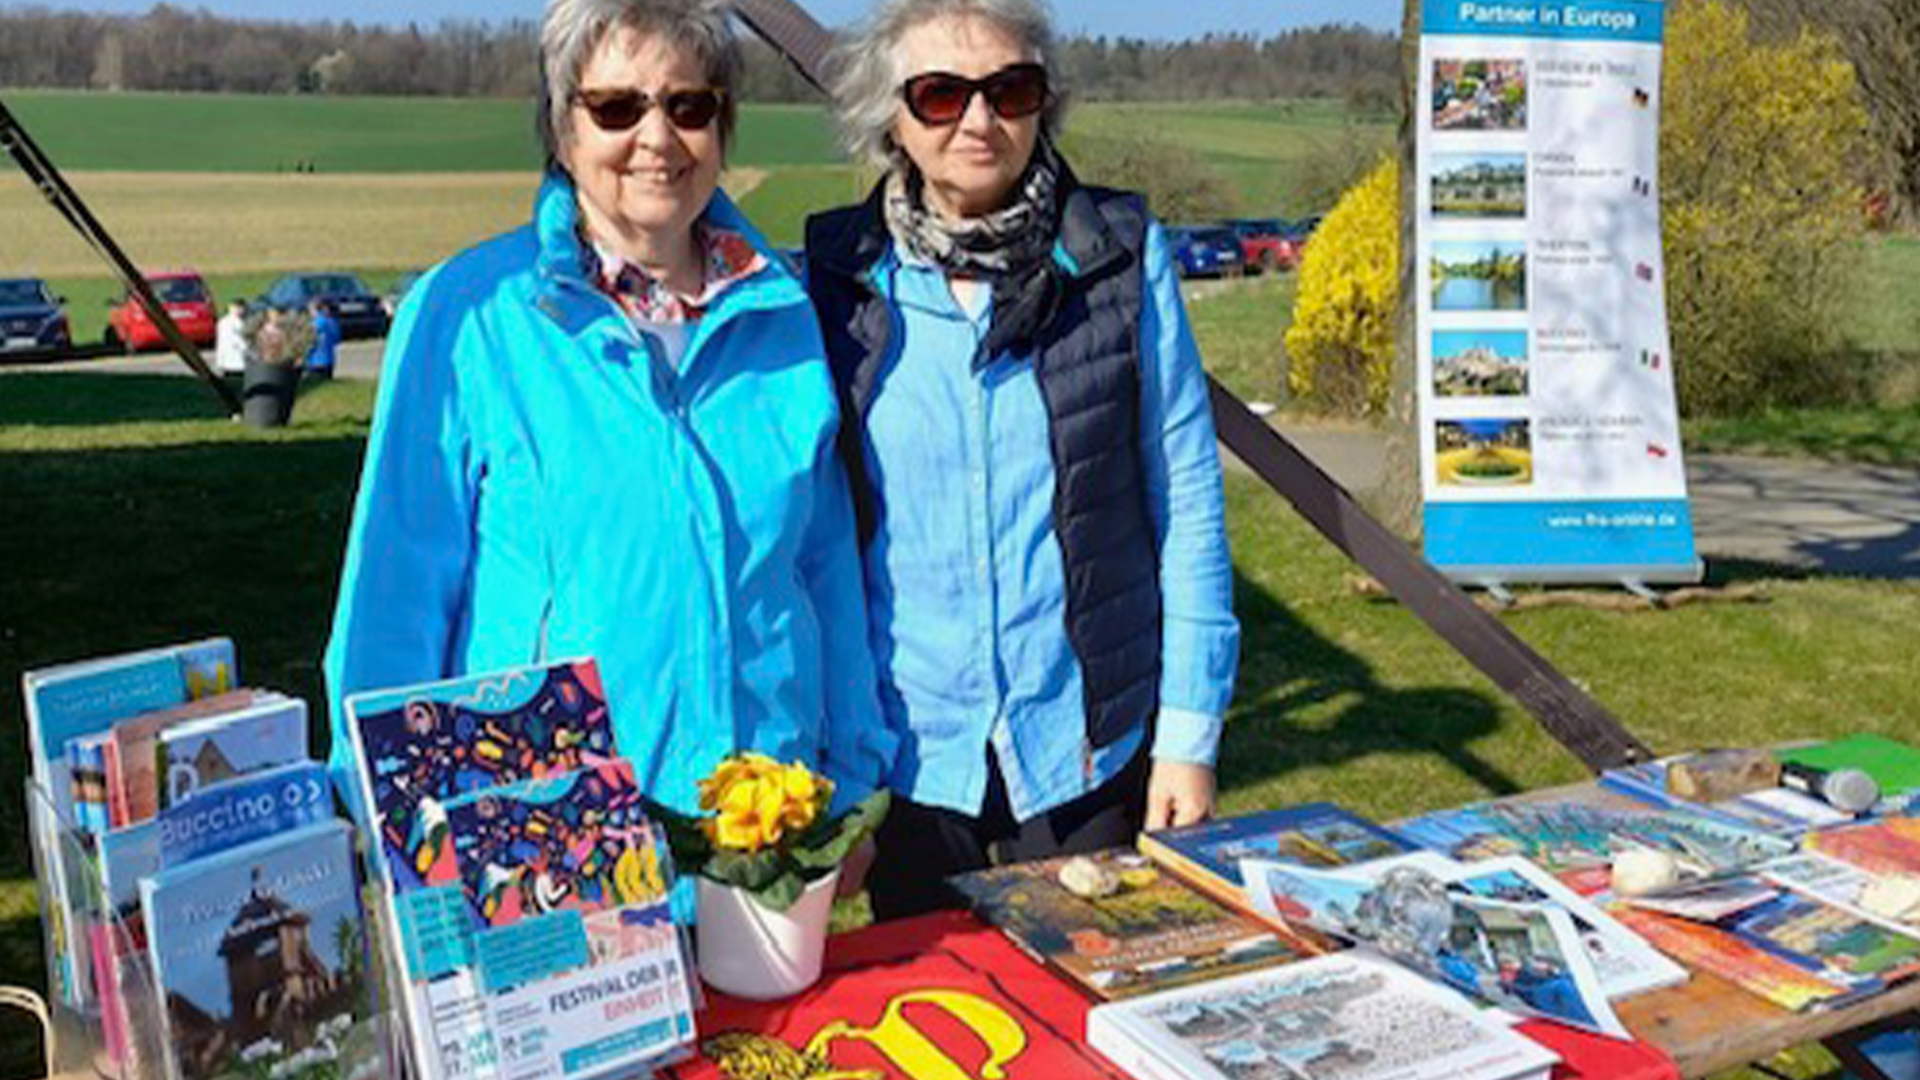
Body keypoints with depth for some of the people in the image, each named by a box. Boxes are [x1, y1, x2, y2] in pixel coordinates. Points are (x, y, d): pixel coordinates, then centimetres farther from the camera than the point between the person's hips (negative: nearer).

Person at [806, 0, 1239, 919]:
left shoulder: (1122, 257, -6)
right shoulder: (837, 279, -3)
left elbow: (1186, 499, -3)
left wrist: (1190, 733, -4)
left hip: (1091, 746, -1)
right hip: (908, 755, 1)